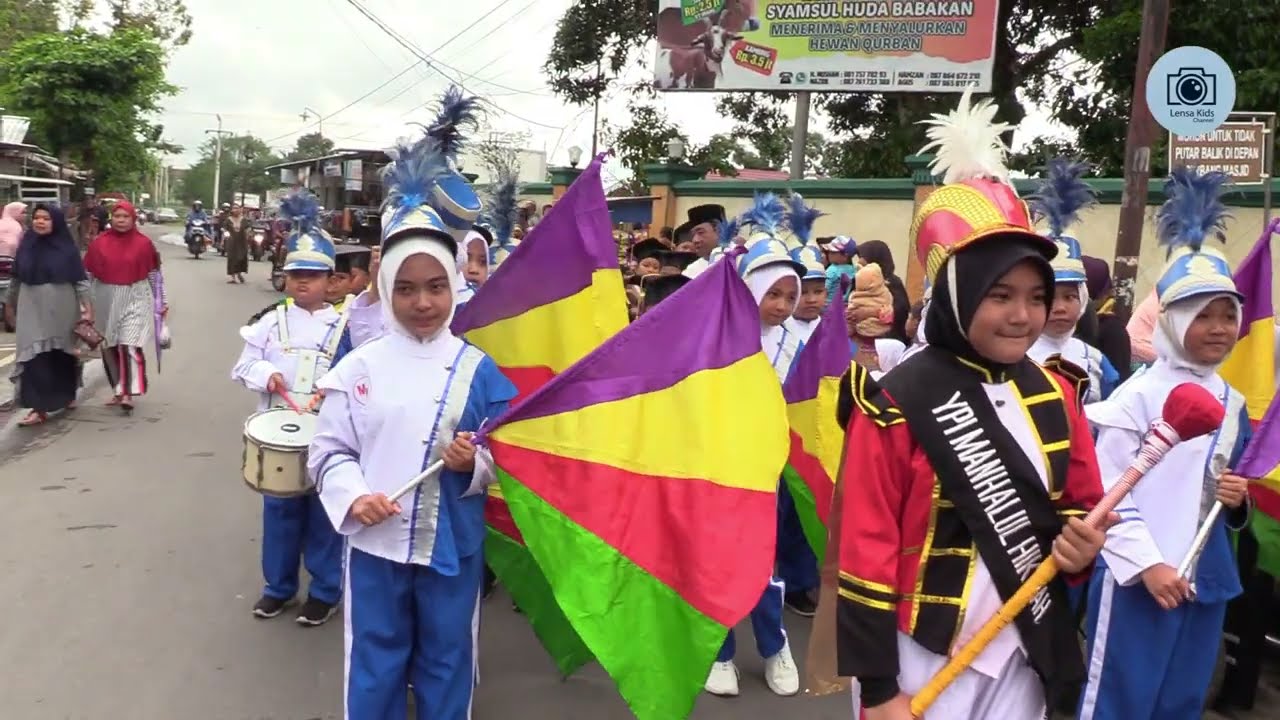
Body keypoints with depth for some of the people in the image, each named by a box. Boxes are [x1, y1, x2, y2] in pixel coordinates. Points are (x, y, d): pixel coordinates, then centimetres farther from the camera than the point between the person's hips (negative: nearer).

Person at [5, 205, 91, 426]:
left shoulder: (67, 248, -5)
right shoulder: (26, 246, 3)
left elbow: (81, 279, -6)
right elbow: (16, 278, 12)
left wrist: (87, 307, -13)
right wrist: (10, 304, 19)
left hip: (61, 309, -2)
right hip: (32, 309, 2)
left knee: (62, 354, 11)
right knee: (35, 356, -6)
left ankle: (67, 395, 32)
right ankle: (39, 408, -7)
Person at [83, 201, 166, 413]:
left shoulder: (143, 243, -4)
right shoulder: (99, 242, 0)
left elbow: (154, 274, 3)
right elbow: (88, 274, 6)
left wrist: (161, 302, 6)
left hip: (135, 300, -3)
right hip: (106, 300, 3)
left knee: (129, 345, -13)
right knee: (109, 348, 10)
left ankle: (128, 393, -12)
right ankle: (118, 390, 24)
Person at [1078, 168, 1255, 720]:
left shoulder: (1233, 404, 10)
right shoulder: (1136, 396, -11)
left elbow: (1225, 497, 20)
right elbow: (1108, 491, -15)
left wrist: (1237, 500, -2)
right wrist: (1145, 564, -20)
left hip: (1205, 580, 7)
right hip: (1136, 578, -7)